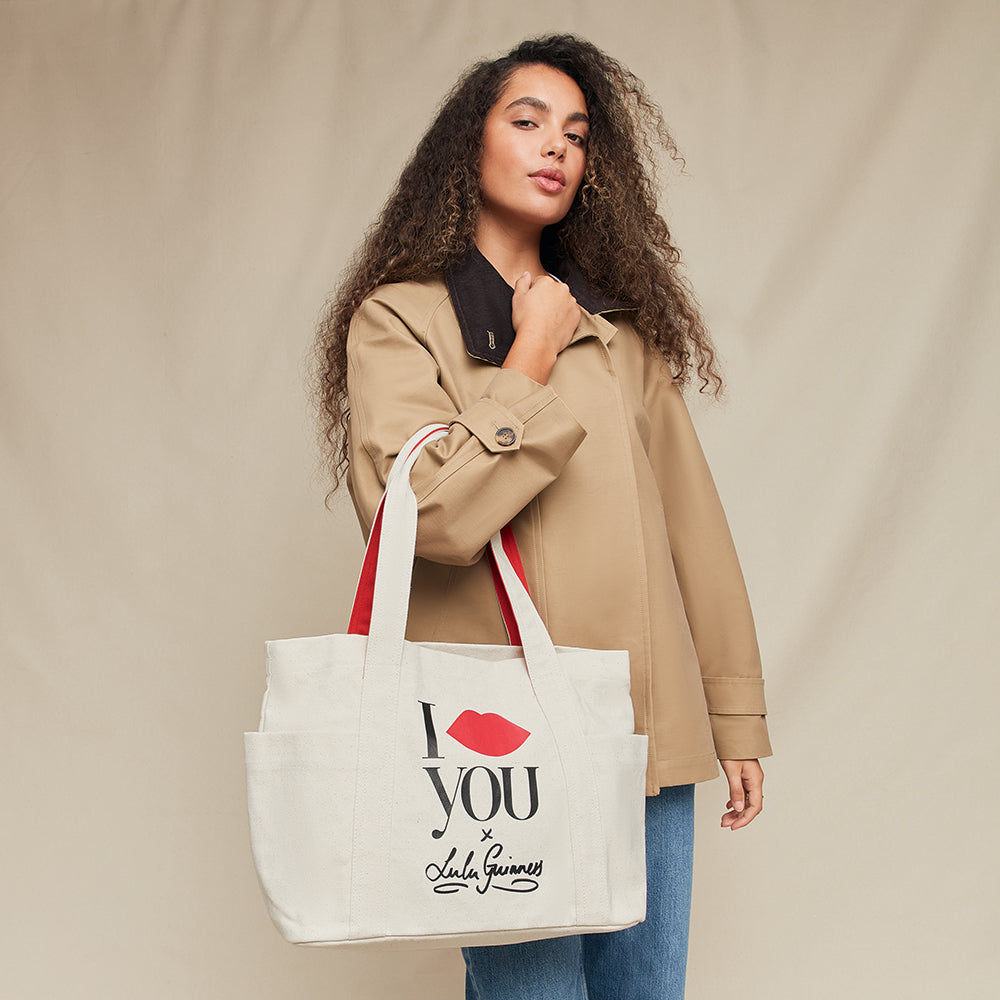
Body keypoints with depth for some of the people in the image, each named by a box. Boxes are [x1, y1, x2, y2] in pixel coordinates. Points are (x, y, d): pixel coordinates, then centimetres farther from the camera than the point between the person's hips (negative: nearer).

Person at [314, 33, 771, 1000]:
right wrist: (532, 362, -7)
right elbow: (430, 514, -18)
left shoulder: (621, 327, 13)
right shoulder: (400, 318, -1)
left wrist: (737, 716, 10)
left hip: (650, 741, 5)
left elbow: (691, 521, 12)